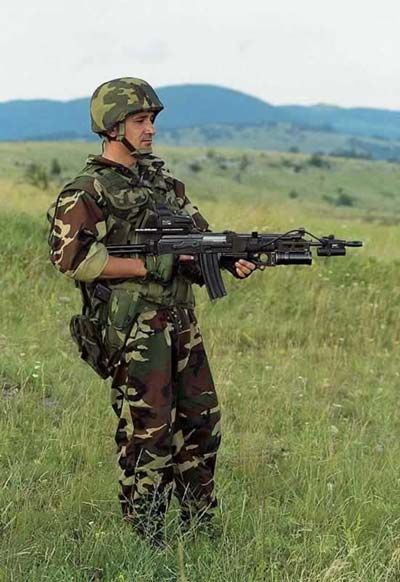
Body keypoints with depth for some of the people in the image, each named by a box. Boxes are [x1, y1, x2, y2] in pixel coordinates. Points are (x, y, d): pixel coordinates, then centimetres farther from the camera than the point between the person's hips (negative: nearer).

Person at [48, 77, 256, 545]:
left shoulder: (161, 179, 14)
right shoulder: (87, 192, -9)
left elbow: (199, 234, 15)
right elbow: (72, 258, -18)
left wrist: (232, 259, -5)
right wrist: (150, 265, -18)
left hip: (180, 321, 8)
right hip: (133, 328, -7)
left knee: (202, 420, 12)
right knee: (148, 430, -2)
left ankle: (200, 524, 27)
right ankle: (146, 536, 12)